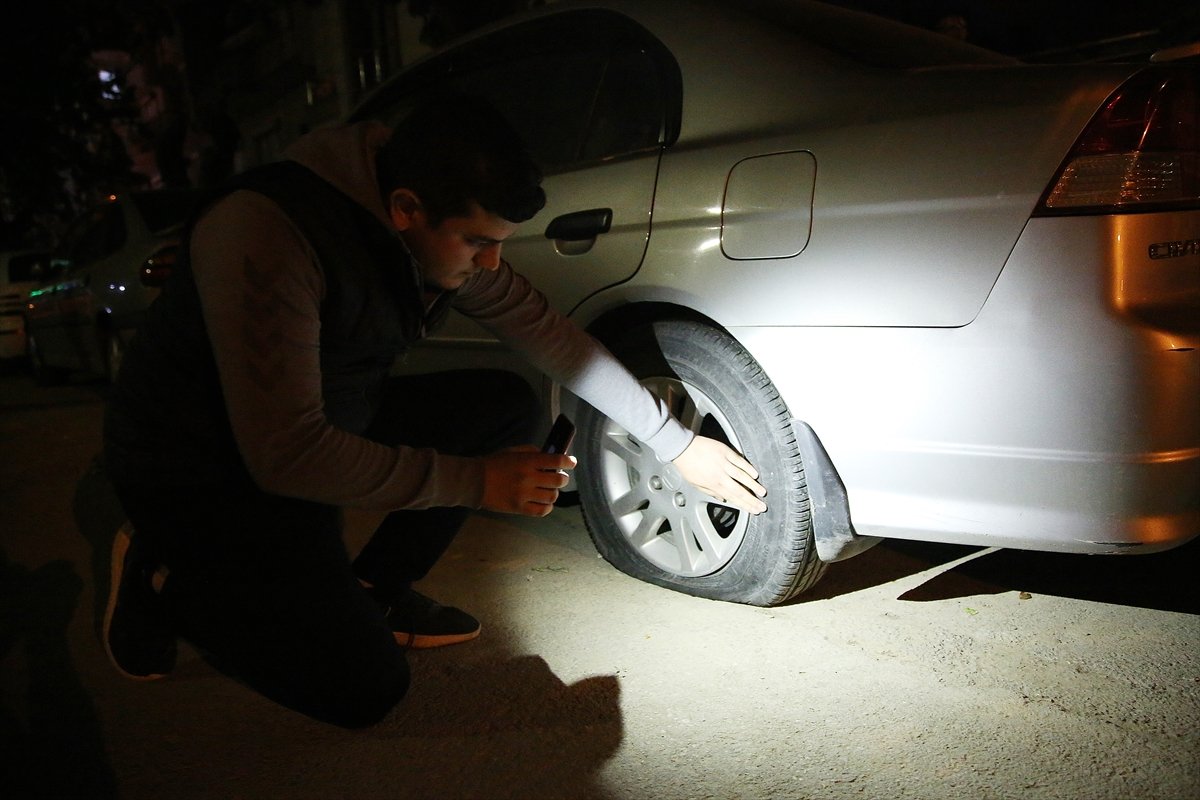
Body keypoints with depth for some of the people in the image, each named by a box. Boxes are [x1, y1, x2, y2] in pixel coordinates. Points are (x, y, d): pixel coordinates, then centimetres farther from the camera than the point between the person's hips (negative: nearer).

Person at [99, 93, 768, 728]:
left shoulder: (445, 234, -9)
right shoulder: (266, 232, -33)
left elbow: (550, 333, 0)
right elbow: (285, 456, -34)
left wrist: (676, 442, 0)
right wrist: (476, 481, -27)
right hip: (199, 472, -7)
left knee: (509, 405, -4)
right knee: (366, 688, -15)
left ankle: (374, 589, 8)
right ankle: (165, 580, 7)